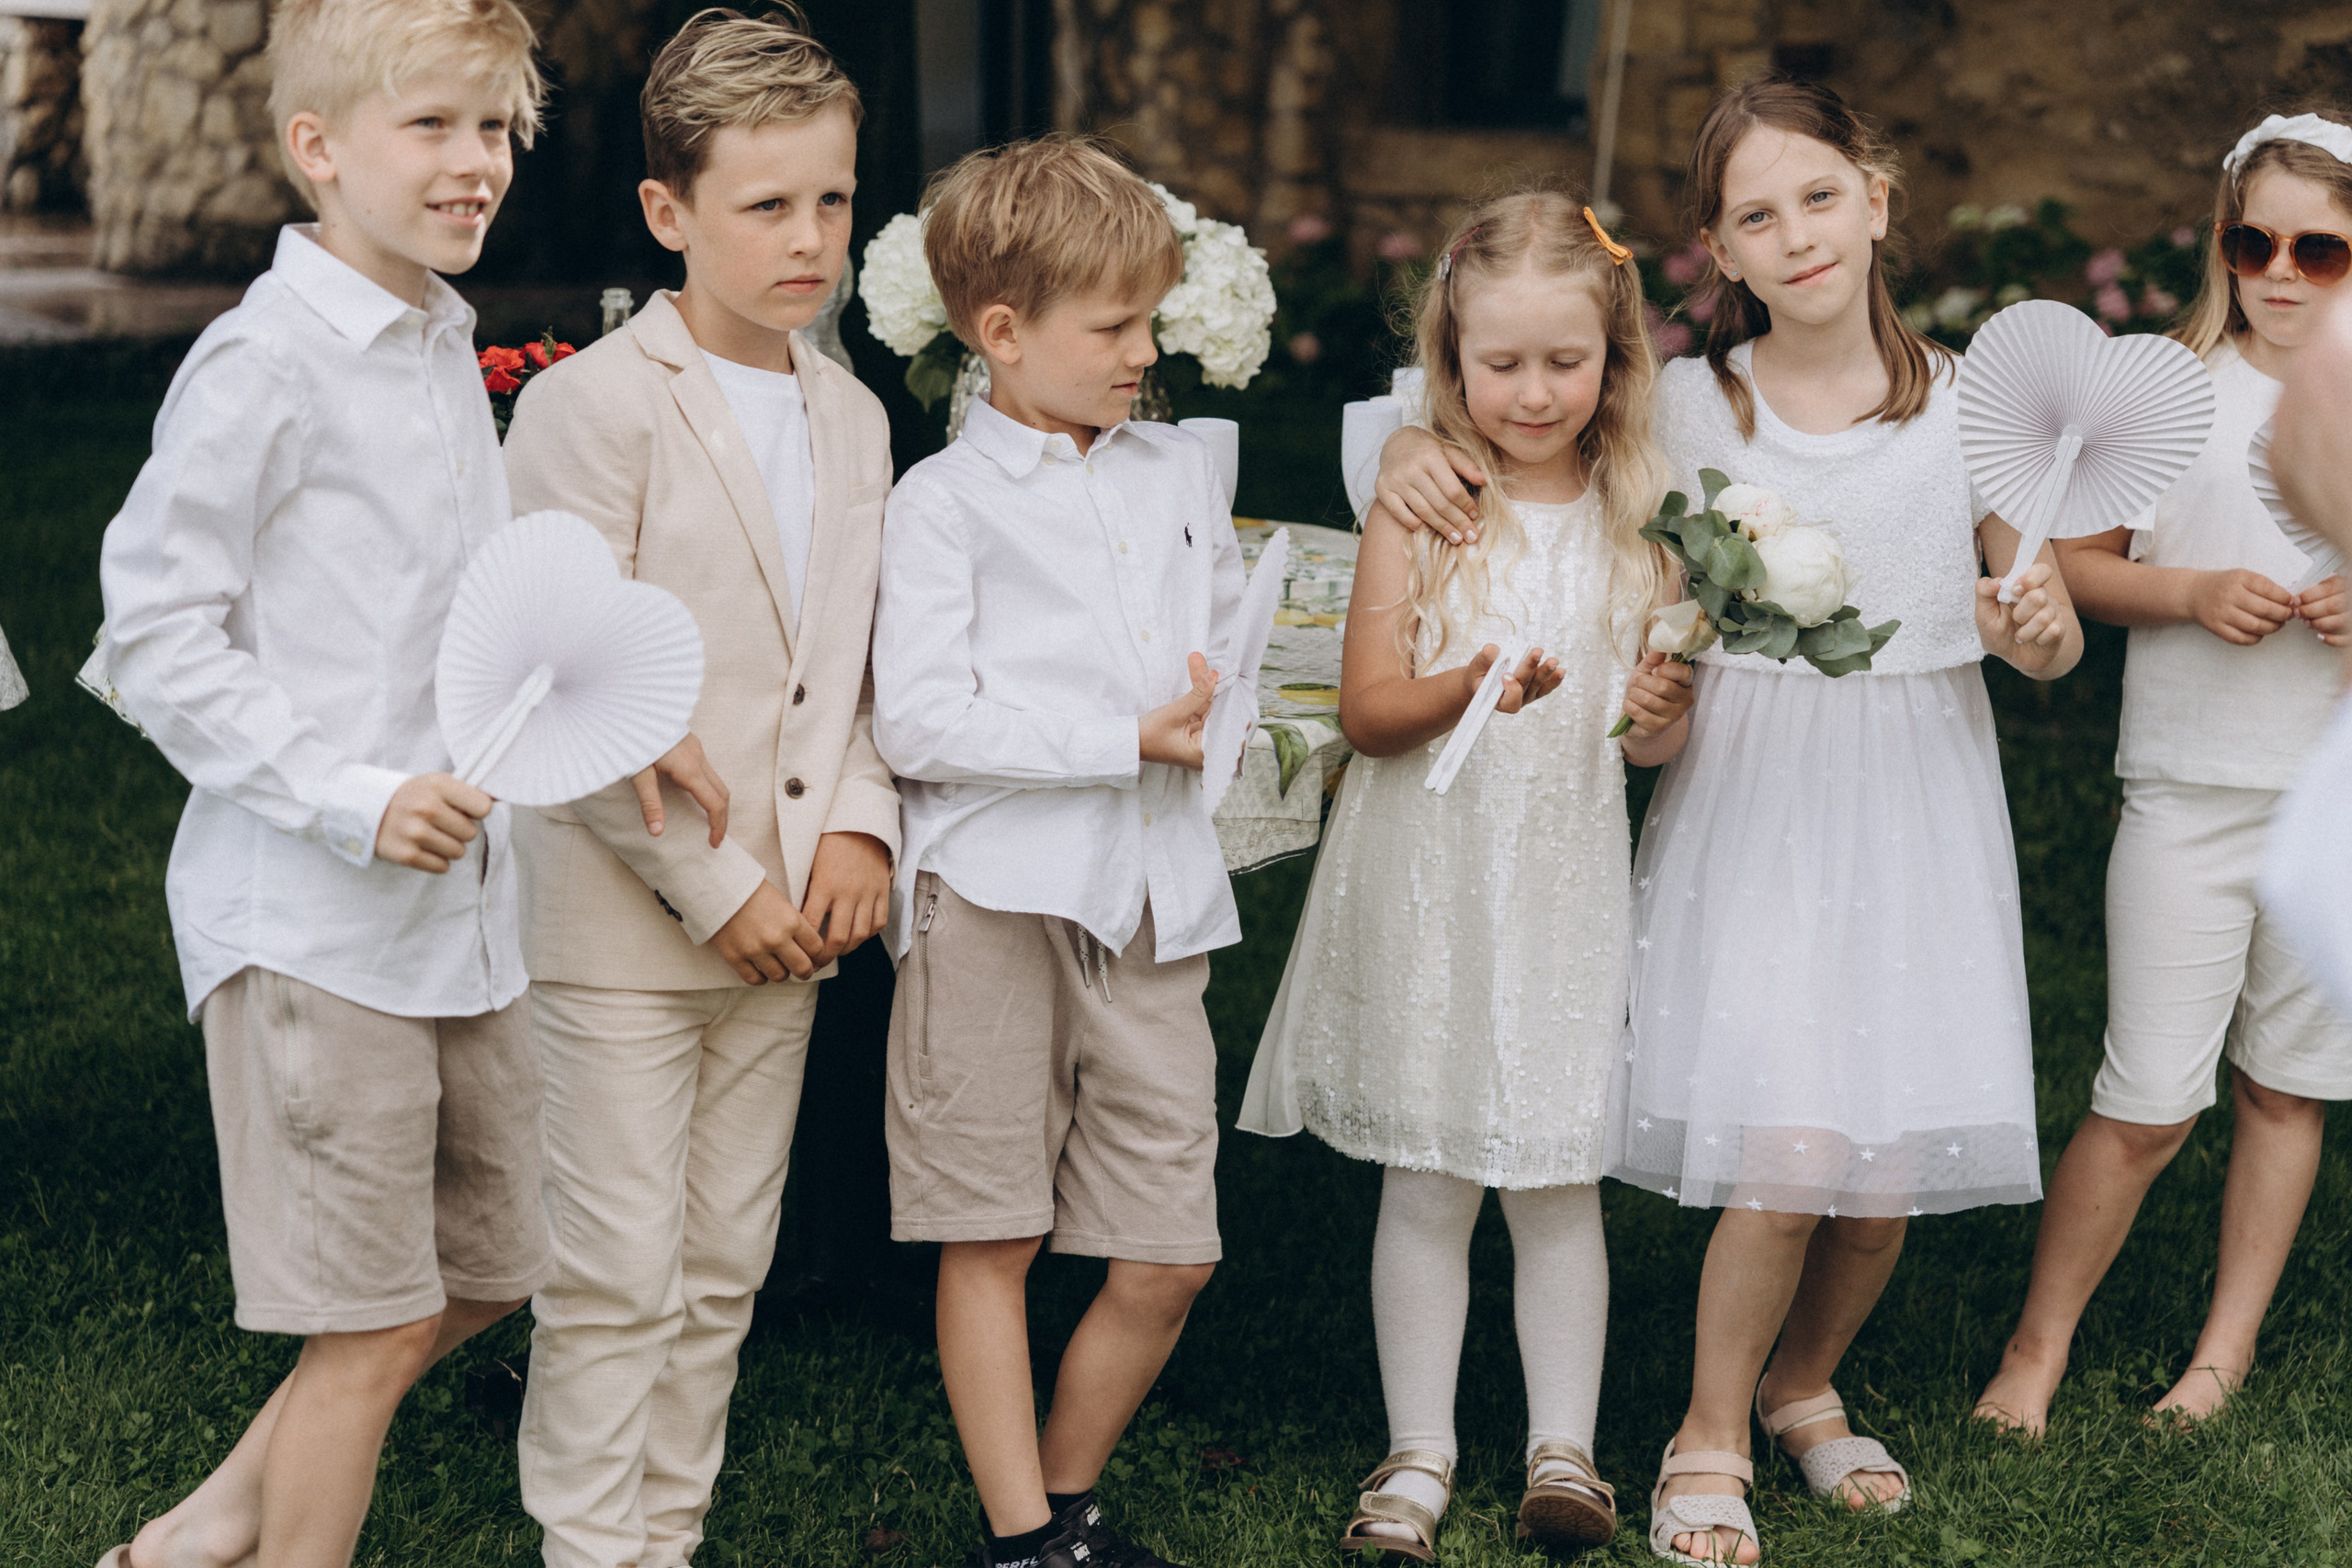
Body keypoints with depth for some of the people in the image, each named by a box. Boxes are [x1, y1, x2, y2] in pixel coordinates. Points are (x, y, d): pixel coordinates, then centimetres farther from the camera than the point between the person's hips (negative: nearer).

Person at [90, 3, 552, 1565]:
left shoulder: (449, 351, 12)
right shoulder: (268, 363, -14)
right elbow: (157, 629, -15)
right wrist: (349, 802, -20)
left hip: (468, 903, 9)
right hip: (314, 919, -9)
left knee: (486, 1271, 17)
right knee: (376, 1326, -1)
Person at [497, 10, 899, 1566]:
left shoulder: (853, 415, 10)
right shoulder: (593, 404, -12)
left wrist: (861, 825, -2)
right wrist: (714, 886, -15)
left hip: (787, 917, 6)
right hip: (623, 917, -6)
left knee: (725, 1265, 13)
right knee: (617, 1275, 0)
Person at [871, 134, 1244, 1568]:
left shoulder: (1183, 472, 15)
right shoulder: (945, 500, -3)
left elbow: (1232, 652, 24)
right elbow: (919, 722, -12)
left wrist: (1215, 720, 1)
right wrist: (1130, 738, -12)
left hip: (1153, 893, 5)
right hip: (997, 892, -5)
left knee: (1168, 1255, 5)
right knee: (995, 1235, 3)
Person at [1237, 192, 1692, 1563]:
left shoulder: (1636, 526, 2)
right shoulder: (1418, 512, -4)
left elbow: (1653, 746, 6)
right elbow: (1367, 709, -9)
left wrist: (1662, 714, -17)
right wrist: (1467, 690, -27)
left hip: (1566, 885, 1)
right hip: (1426, 883, -1)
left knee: (1559, 1181, 7)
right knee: (1428, 1183, 5)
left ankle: (1564, 1449, 19)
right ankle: (1419, 1455, 17)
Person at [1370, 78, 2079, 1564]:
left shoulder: (1971, 400, 1)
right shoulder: (1686, 407, -2)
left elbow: (2059, 643, 6)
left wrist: (2033, 627, -17)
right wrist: (1417, 444, -12)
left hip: (1921, 812, 2)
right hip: (1752, 812, -2)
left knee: (1891, 1176, 2)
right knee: (1785, 1161, -13)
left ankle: (1806, 1382, 33)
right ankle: (1712, 1432, 13)